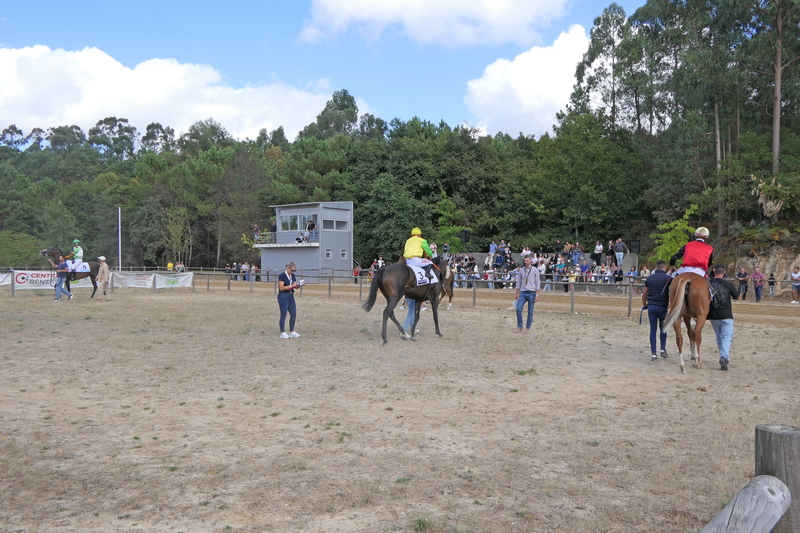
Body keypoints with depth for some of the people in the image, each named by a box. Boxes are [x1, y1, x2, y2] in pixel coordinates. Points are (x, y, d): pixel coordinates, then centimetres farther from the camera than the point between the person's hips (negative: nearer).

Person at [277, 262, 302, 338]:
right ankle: (282, 333, 7)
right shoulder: (282, 276, -12)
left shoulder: (293, 276, 10)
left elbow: (295, 286, 14)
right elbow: (281, 288, -17)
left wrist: (299, 284, -6)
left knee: (293, 314, 6)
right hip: (283, 296, -7)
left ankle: (292, 331, 17)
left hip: (291, 296, 8)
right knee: (283, 315, -1)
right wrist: (291, 286, -22)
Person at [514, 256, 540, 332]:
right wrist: (517, 294, 13)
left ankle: (528, 328, 12)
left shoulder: (535, 270, -1)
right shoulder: (521, 270, 8)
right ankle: (519, 326, 4)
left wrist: (537, 295, -7)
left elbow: (537, 283, -1)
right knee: (518, 309, -9)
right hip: (523, 293, 2)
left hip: (532, 293, -2)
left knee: (530, 312, 2)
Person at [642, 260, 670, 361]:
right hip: (663, 307, -2)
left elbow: (644, 294, 9)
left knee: (653, 329, 5)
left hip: (651, 306, 2)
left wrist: (644, 305, 20)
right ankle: (663, 349, 12)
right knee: (663, 329, 17)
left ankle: (653, 353, 3)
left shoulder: (649, 278, 6)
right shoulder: (668, 278, -5)